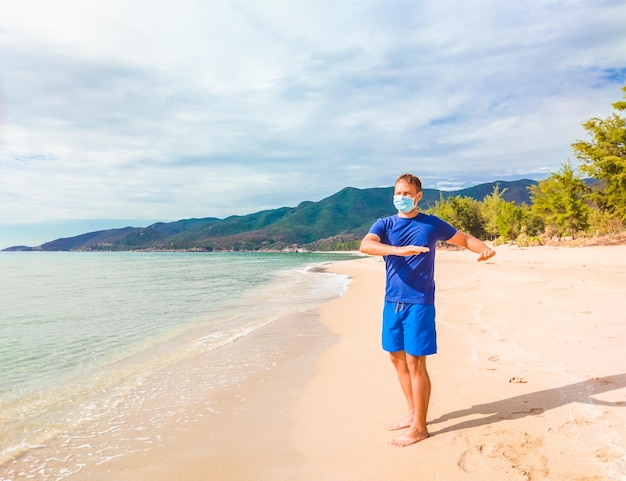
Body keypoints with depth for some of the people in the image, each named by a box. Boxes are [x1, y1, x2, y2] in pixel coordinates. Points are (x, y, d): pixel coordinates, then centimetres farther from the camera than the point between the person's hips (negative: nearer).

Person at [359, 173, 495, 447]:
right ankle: (413, 414, 31)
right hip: (392, 301, 4)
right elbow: (365, 245, -17)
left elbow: (464, 239, 11)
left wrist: (484, 249, -12)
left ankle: (419, 427, 12)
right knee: (397, 357, 13)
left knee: (415, 363, -2)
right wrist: (399, 250, -33)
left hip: (419, 302, -4)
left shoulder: (431, 225, 1)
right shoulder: (385, 224, 4)